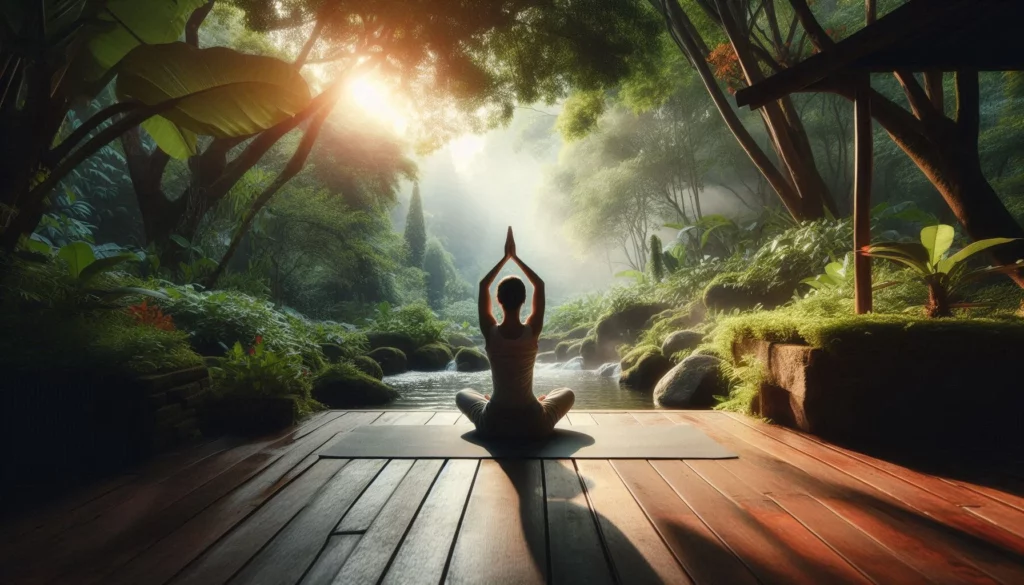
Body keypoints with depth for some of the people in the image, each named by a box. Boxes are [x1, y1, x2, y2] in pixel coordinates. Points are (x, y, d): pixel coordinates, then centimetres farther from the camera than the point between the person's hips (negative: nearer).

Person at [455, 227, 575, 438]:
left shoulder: (490, 332, -14)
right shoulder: (532, 331, -14)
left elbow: (483, 286, 2)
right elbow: (540, 286, 1)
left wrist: (505, 257, 6)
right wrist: (515, 257, 5)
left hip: (493, 424, 0)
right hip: (532, 424, 0)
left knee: (462, 394, 31)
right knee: (568, 393, 29)